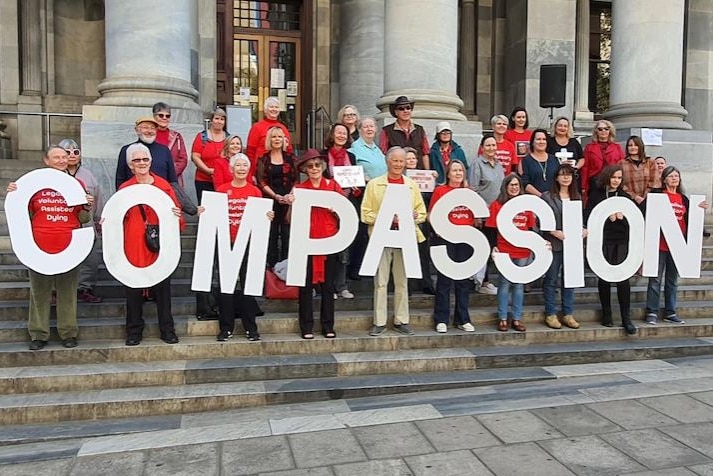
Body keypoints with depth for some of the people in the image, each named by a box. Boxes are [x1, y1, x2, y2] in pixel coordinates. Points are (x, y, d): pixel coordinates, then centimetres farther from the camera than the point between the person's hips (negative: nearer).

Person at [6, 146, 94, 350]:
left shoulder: (77, 184, 7)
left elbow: (82, 219, 10)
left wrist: (87, 207, -10)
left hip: (68, 246, 0)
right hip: (39, 247, 0)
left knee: (68, 291, 6)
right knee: (39, 291, 6)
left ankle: (68, 333, 15)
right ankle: (38, 334, 16)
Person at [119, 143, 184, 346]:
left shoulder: (164, 186, 5)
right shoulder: (124, 189, 6)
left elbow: (175, 211, 6)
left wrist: (177, 215, -15)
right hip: (133, 245, 0)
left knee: (163, 287, 5)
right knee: (133, 289, 5)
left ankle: (167, 330, 17)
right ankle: (134, 331, 19)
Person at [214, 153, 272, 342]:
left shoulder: (255, 191, 6)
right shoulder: (221, 190, 4)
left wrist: (268, 217, -10)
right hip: (226, 242, 0)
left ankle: (251, 327, 13)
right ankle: (226, 327, 15)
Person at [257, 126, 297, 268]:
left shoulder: (290, 158, 9)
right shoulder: (264, 159, 7)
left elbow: (295, 179, 6)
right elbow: (262, 182, 1)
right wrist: (275, 195, -11)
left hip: (288, 200, 0)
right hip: (270, 200, 0)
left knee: (287, 233, -2)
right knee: (271, 233, 1)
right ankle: (271, 264, 10)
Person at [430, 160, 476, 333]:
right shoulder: (440, 190, 1)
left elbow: (475, 216, 21)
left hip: (466, 238, 4)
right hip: (445, 238, -4)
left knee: (464, 279, 8)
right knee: (444, 279, -1)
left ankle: (462, 319, 18)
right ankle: (441, 320, 8)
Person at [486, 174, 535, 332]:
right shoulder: (497, 205, -1)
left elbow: (531, 228, 14)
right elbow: (491, 229, -4)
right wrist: (493, 246, -14)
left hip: (523, 251, 3)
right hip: (504, 251, -3)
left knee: (519, 284, 7)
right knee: (505, 283, 1)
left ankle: (517, 318, 15)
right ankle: (502, 318, 9)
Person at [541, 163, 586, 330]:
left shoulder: (577, 197, 12)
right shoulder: (547, 197, -4)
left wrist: (584, 229, -2)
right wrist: (555, 232, -18)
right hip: (554, 244, -4)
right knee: (551, 279, 4)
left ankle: (568, 314, 19)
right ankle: (550, 314, 13)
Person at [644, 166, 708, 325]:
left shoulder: (684, 199, 14)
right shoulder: (656, 194, -1)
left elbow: (689, 220, 14)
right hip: (660, 243, -5)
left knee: (673, 280, 11)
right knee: (656, 279, -2)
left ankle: (670, 312, 19)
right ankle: (652, 312, 4)